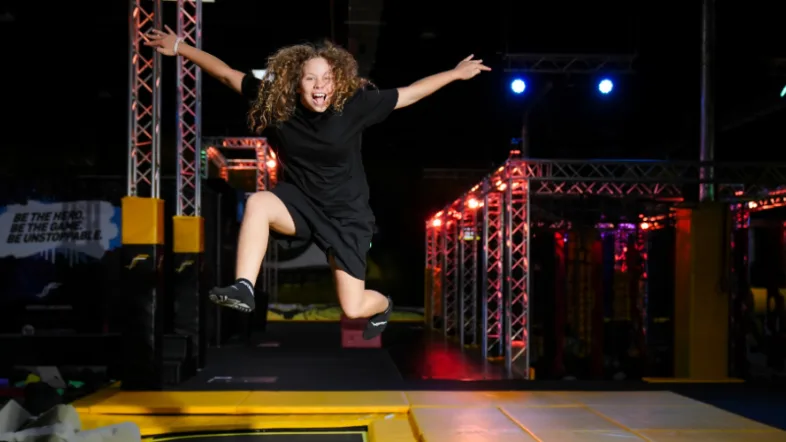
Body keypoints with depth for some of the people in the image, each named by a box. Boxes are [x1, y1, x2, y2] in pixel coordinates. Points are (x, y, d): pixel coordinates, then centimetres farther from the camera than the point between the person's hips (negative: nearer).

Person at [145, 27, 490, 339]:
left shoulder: (354, 104, -18)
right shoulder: (275, 101, -12)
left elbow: (410, 94, -9)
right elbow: (227, 75, -5)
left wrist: (457, 73, -6)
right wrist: (180, 47, -4)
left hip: (346, 213, -2)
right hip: (301, 202, 2)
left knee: (354, 308, 1)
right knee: (258, 203, -33)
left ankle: (383, 305, 41)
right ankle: (243, 289, -30)